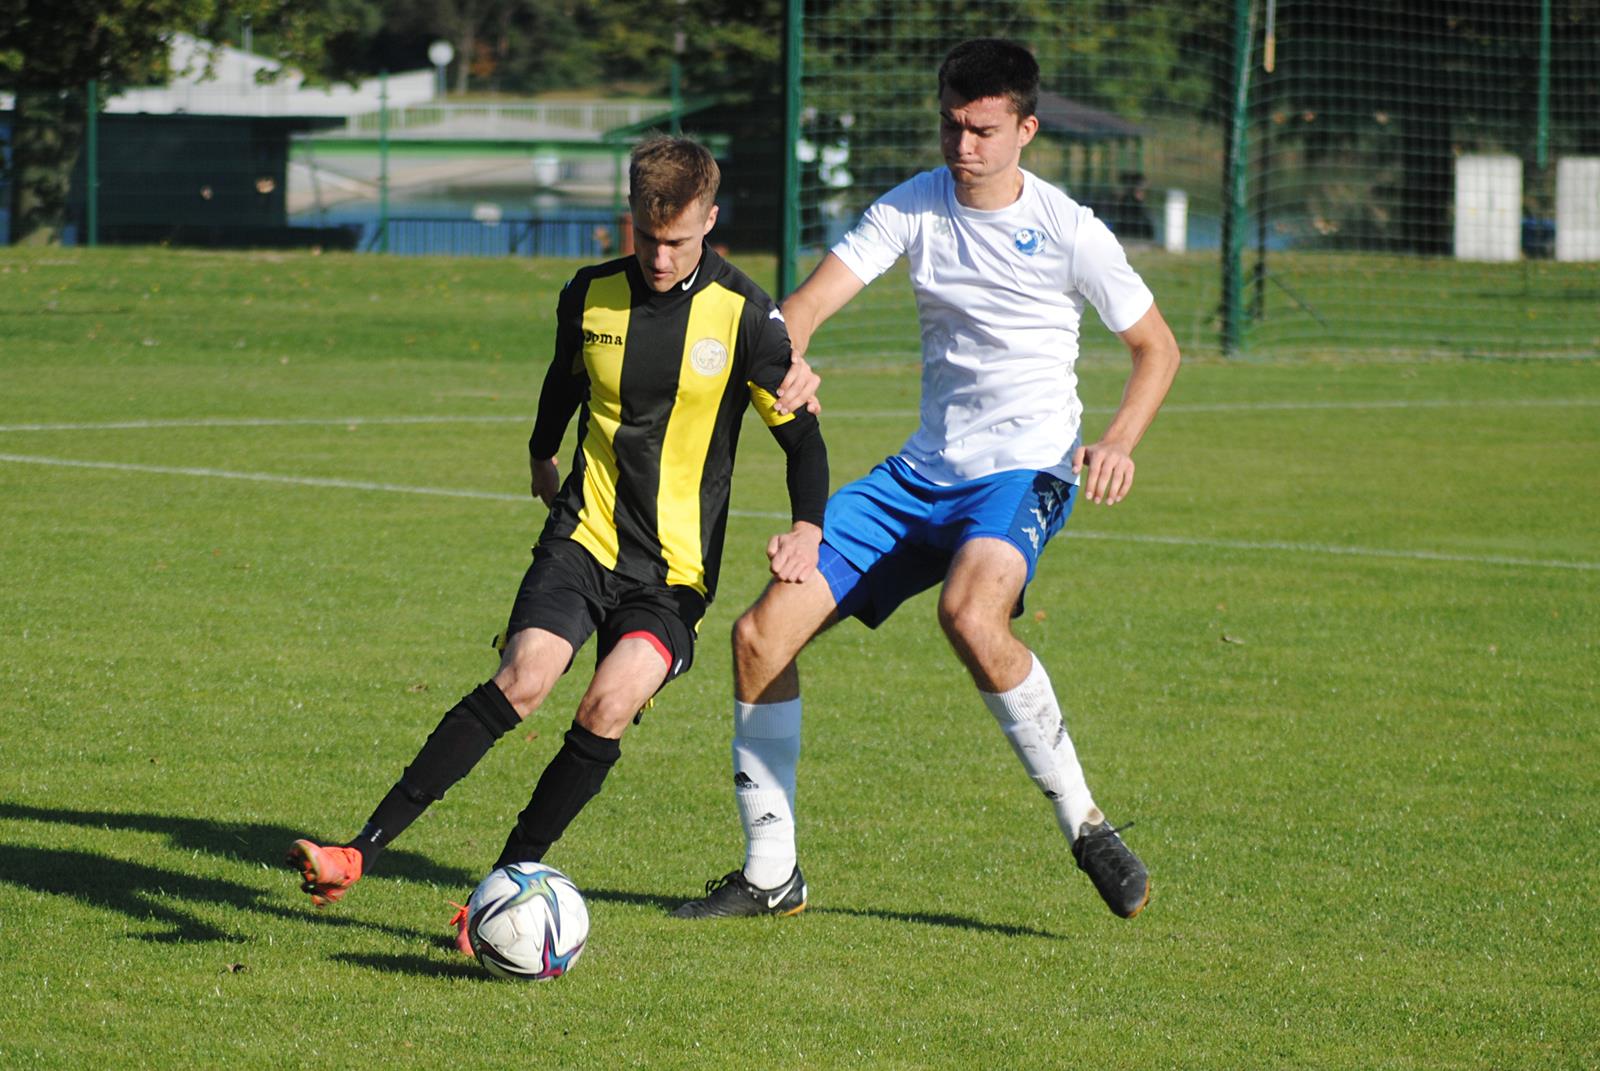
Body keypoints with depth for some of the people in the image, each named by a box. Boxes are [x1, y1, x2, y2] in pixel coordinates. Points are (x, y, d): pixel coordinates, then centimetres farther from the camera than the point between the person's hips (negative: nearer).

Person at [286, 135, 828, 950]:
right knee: (525, 676, -23)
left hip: (675, 568, -1)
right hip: (585, 537, 1)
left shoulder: (743, 315, -6)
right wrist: (544, 460, 28)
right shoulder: (589, 298, 3)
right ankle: (362, 850, -24)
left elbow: (800, 433, 1)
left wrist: (808, 530, -13)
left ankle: (505, 884, -10)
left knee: (609, 705, -23)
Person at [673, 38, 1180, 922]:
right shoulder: (914, 208, 2)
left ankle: (1085, 826, -21)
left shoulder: (1066, 230, -7)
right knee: (762, 634, -5)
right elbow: (812, 301, -9)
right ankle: (770, 874, 9)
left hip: (1024, 474, -5)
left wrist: (1119, 441, -16)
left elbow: (1156, 347, 3)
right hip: (922, 474, 5)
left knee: (970, 614, -38)